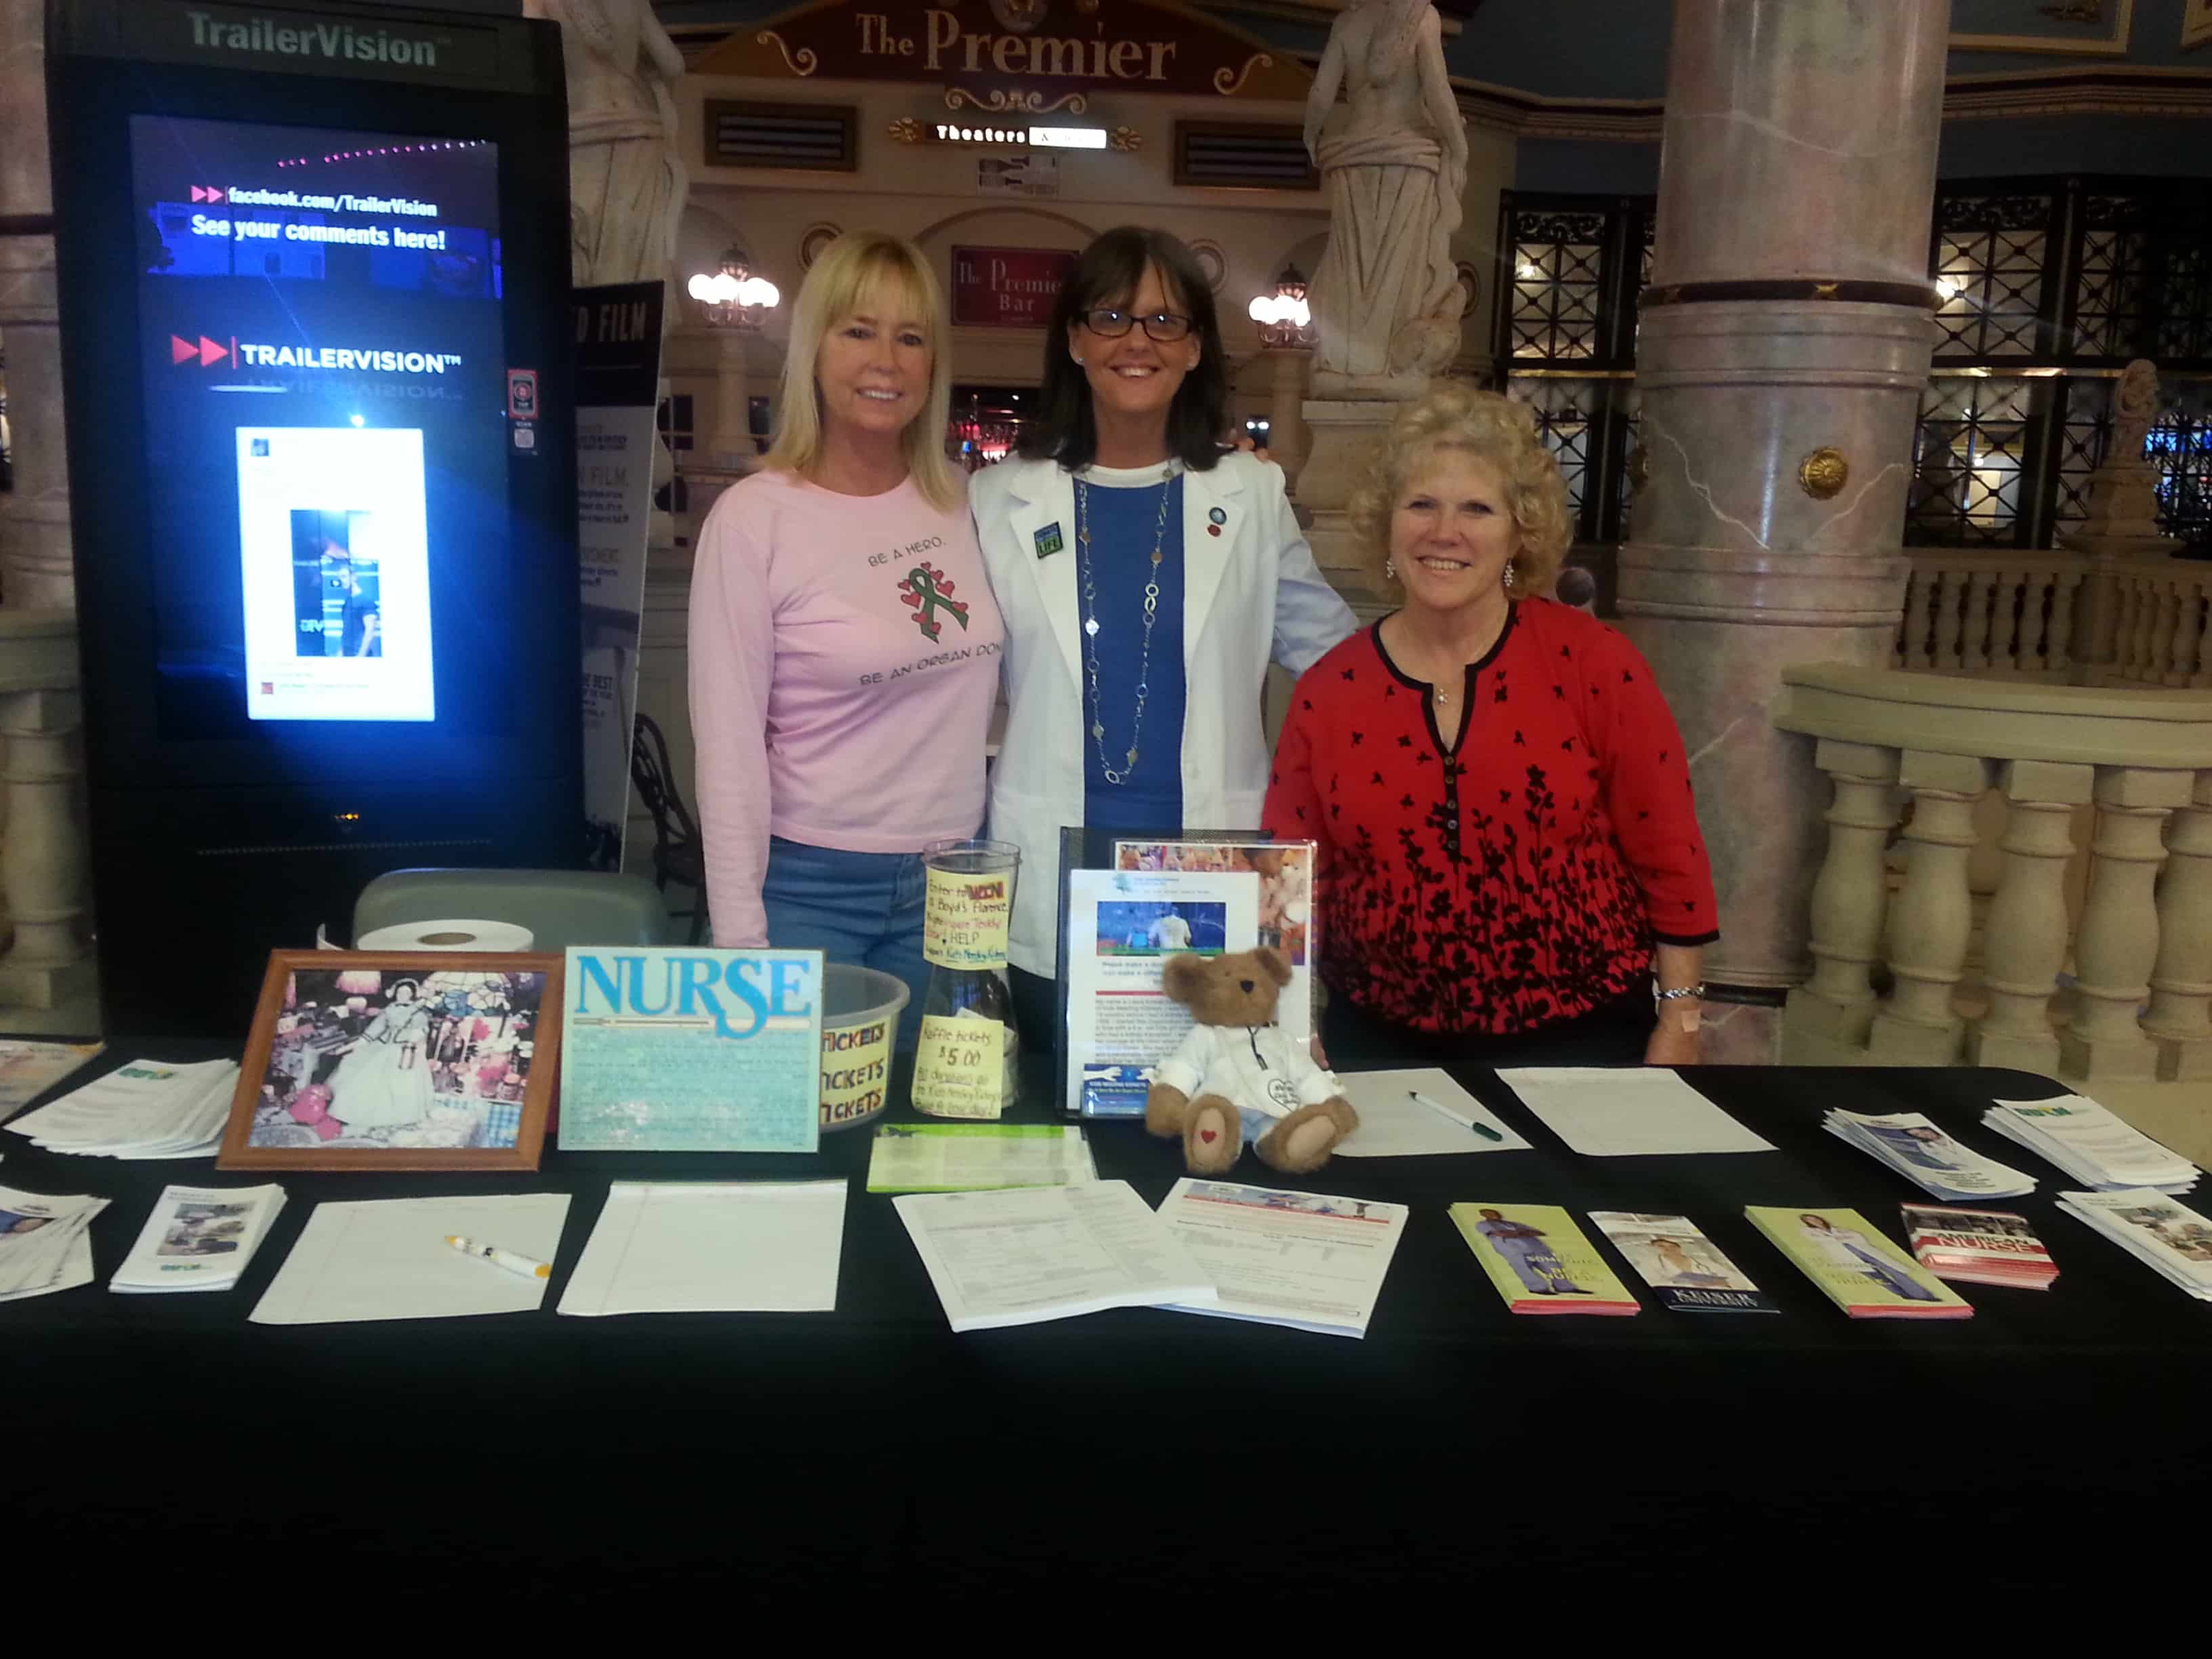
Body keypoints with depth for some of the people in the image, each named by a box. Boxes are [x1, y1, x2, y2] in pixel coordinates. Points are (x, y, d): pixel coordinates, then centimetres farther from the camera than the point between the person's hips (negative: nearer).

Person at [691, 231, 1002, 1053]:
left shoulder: (962, 505, 4)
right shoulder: (753, 518, -9)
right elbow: (729, 748, -9)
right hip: (811, 889, -4)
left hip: (952, 886, 4)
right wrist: (742, 944, -10)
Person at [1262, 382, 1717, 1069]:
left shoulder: (1592, 663, -8)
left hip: (1580, 1039, -1)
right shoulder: (1326, 692, -2)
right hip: (1383, 1045, 2)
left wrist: (1678, 1026, -3)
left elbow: (1668, 857, -4)